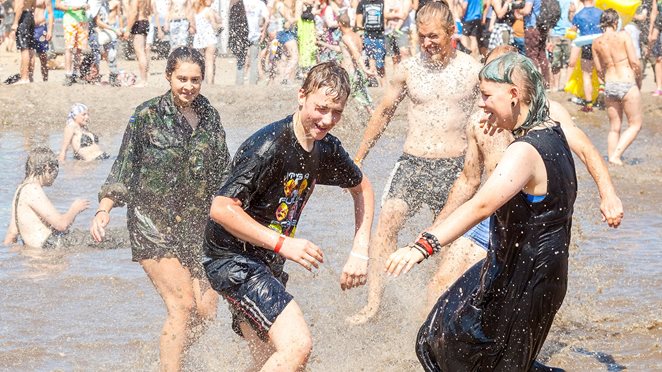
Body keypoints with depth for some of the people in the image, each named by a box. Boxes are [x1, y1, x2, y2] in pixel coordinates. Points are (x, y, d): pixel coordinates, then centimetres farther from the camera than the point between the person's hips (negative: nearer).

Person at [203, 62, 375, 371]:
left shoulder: (326, 149, 4)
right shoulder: (269, 146, -22)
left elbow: (362, 188, 23)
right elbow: (221, 209, -26)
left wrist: (360, 252, 11)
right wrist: (283, 243, -28)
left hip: (266, 263, 9)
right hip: (233, 259, -9)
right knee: (297, 345, -23)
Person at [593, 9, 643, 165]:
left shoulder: (596, 42, 4)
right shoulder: (623, 35, -8)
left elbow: (599, 70, 9)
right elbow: (634, 62, -10)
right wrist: (639, 80, 5)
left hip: (609, 86, 5)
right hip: (627, 84, -5)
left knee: (614, 128, 15)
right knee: (635, 124, 7)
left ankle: (612, 158, 11)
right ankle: (616, 155, -6)